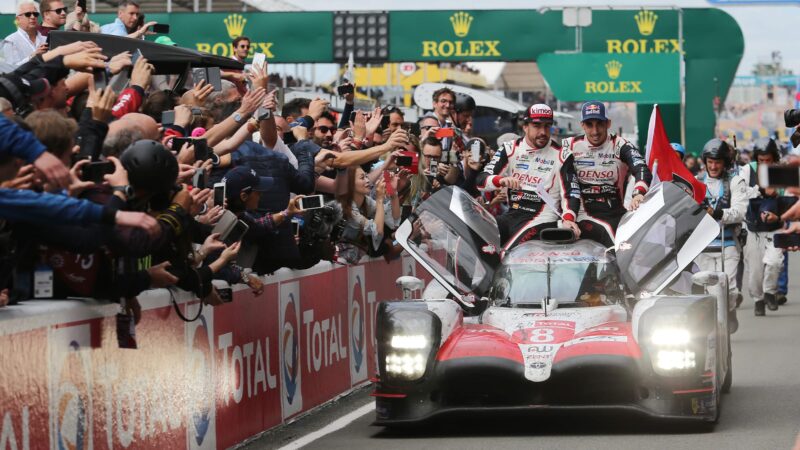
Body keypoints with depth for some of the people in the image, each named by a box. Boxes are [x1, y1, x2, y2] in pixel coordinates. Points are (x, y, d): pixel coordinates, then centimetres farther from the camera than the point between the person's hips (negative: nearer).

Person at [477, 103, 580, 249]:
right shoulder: (510, 150, 9)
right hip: (512, 215, 4)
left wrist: (568, 219, -23)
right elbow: (481, 181, 1)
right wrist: (501, 180, -23)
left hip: (541, 220, -4)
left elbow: (571, 193, -2)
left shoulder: (561, 156, 2)